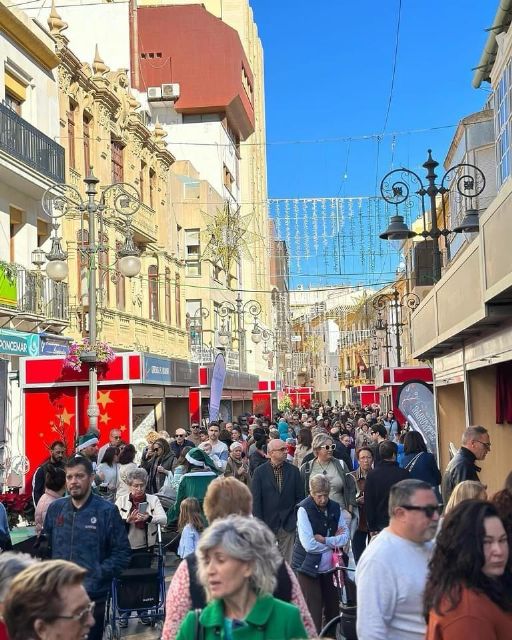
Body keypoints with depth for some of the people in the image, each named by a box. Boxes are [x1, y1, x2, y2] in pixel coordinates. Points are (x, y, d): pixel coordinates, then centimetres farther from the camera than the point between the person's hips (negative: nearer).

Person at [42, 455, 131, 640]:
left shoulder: (107, 511, -6)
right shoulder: (55, 508, 5)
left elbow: (122, 553, -6)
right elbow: (46, 547, 11)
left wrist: (97, 574, -16)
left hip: (93, 596, -3)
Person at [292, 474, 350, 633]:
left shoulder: (335, 508, 2)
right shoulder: (304, 509, -13)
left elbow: (345, 536, -2)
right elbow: (309, 545, -20)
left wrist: (324, 540, -16)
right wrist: (334, 541, -10)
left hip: (330, 567, 5)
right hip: (309, 568, -5)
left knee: (333, 610, 12)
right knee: (313, 613, 0)